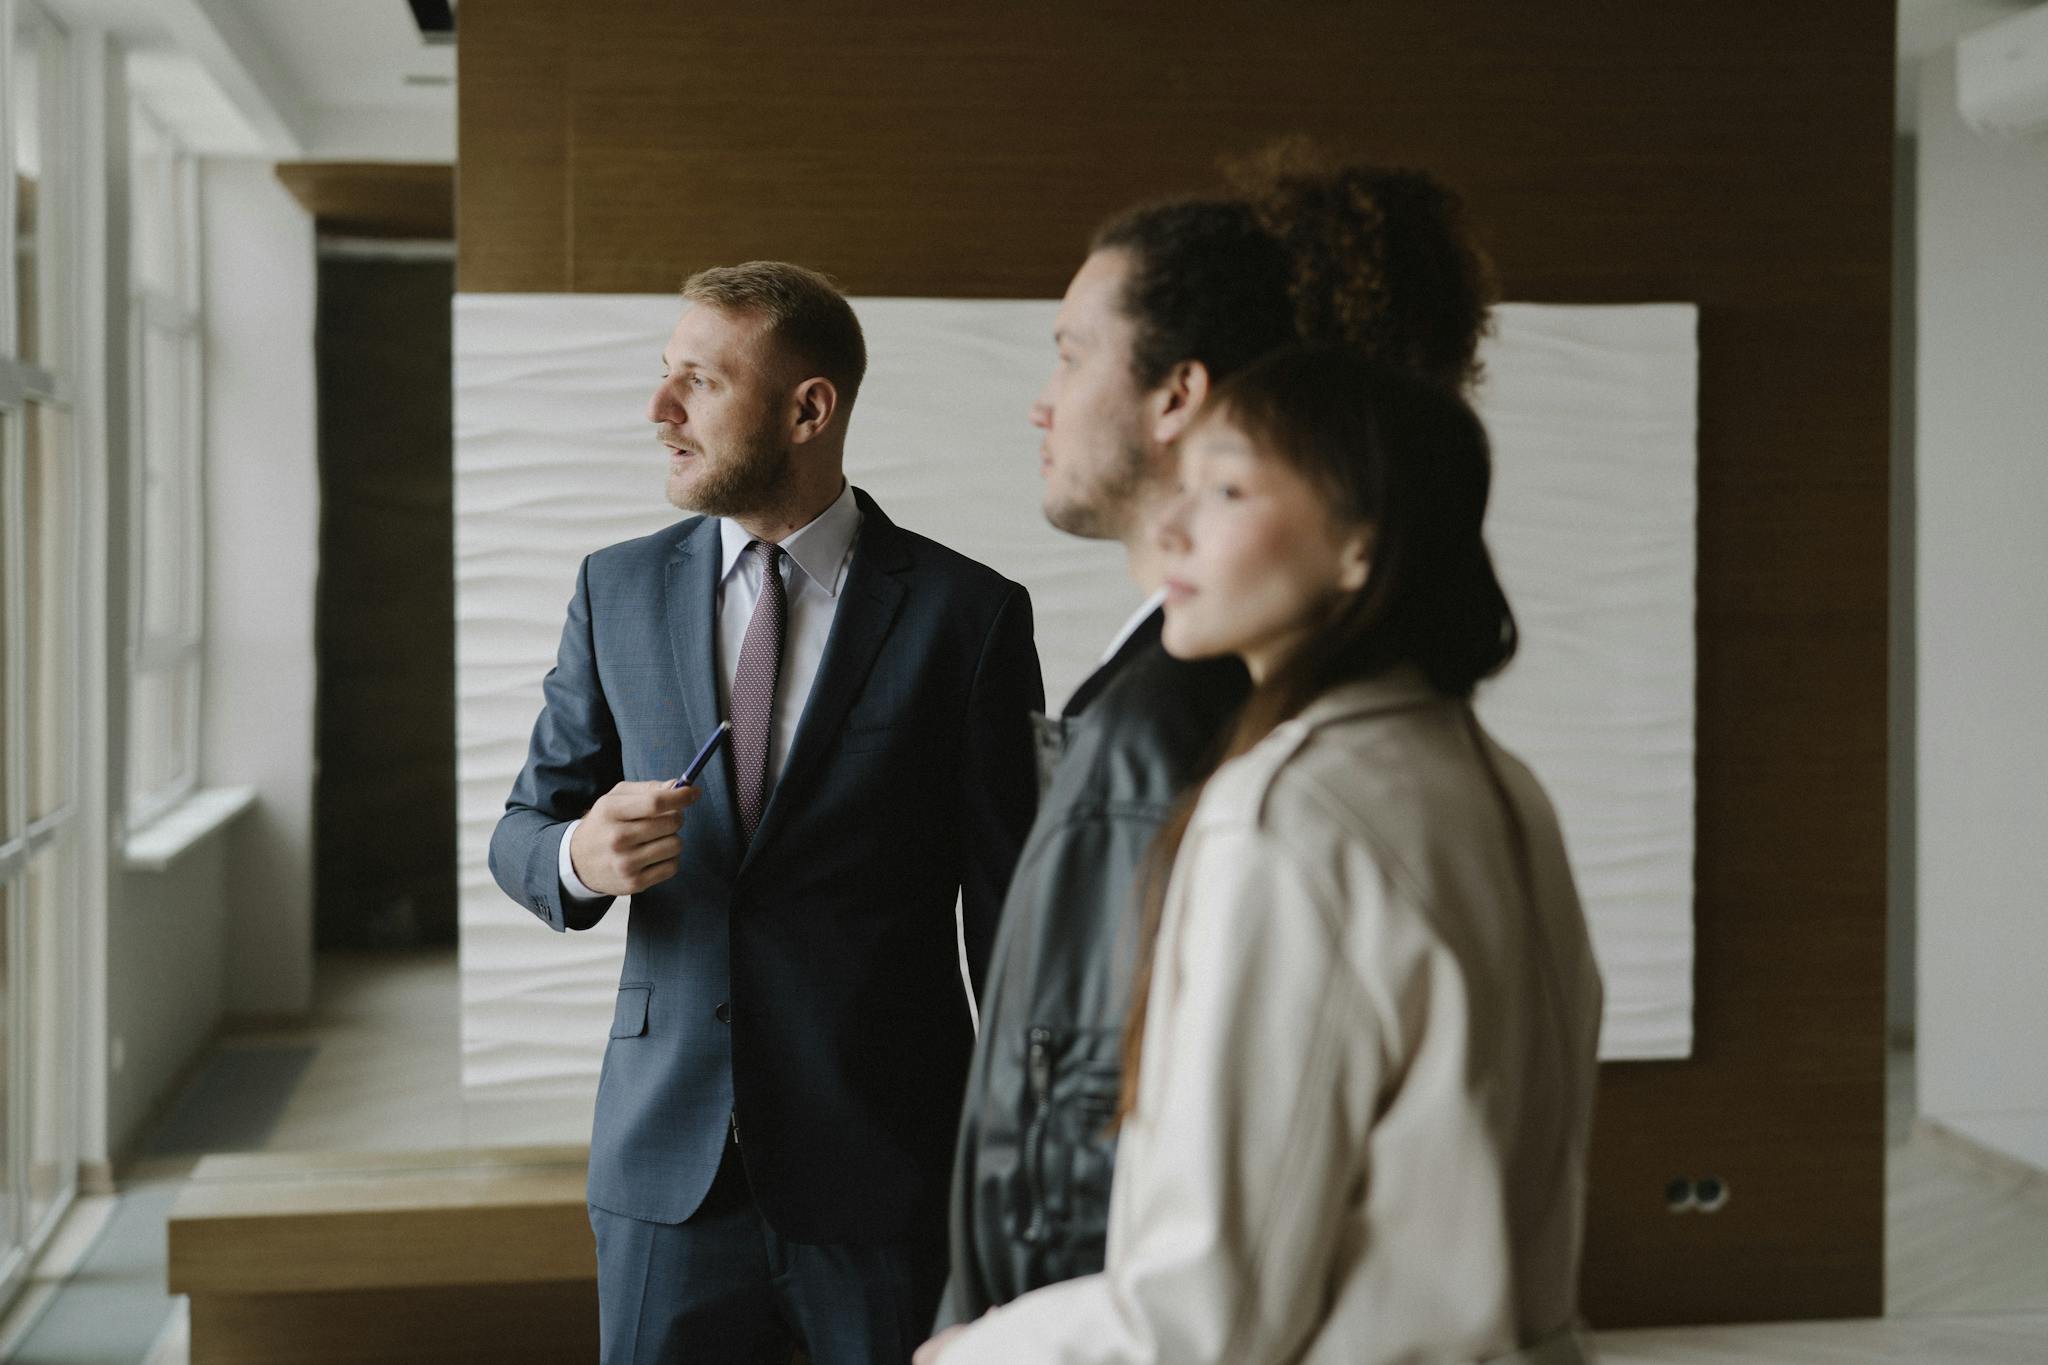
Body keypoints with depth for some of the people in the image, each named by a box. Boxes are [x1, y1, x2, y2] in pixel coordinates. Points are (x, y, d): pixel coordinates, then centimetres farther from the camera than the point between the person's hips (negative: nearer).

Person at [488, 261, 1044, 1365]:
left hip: (886, 1169, -2)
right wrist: (579, 854, -14)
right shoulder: (620, 590, 6)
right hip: (667, 1164, 3)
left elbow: (1010, 904, -2)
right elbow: (521, 830, 11)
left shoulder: (968, 613, -4)